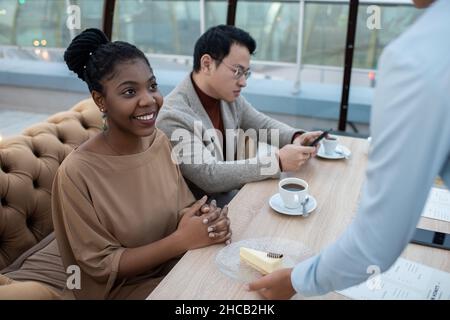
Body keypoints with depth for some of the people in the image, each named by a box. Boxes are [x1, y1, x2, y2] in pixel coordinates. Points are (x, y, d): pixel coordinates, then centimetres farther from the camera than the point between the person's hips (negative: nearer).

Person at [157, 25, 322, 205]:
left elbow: (263, 124, 12)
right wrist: (278, 161, -28)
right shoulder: (173, 116, -25)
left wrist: (295, 137, -9)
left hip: (231, 196, 7)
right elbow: (210, 177, -29)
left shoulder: (229, 97, -2)